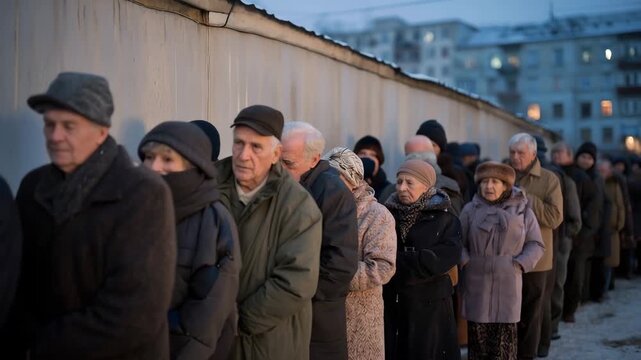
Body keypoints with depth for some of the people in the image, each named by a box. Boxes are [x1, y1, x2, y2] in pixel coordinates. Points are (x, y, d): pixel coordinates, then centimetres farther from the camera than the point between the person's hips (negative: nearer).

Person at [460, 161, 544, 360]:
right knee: (477, 336, 4)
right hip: (477, 285, 1)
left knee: (505, 340, 1)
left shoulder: (522, 209, 5)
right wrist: (465, 261, -8)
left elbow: (536, 244, 7)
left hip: (508, 285, 0)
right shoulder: (470, 209, 6)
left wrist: (519, 264, -6)